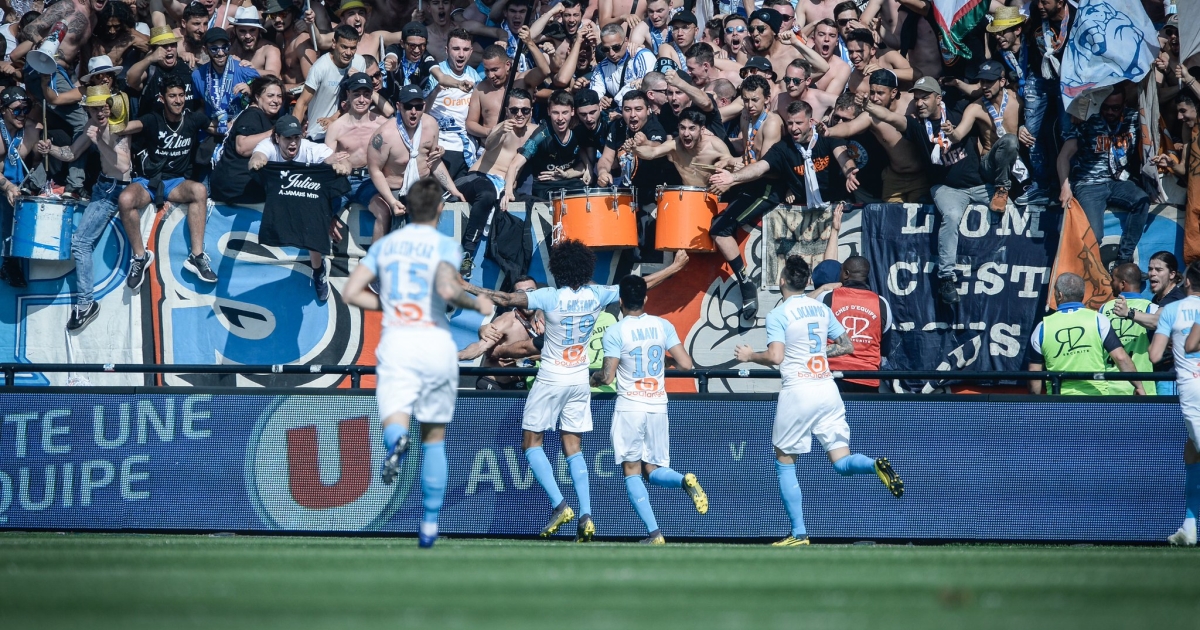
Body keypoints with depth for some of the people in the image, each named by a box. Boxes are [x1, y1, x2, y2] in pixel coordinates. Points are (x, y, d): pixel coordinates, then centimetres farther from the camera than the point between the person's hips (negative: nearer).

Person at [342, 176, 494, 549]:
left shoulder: (385, 245, 12)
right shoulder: (445, 245, 0)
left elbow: (351, 293, 7)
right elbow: (446, 289, -19)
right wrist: (477, 305, -1)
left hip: (396, 342, 1)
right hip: (436, 343, -1)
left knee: (395, 421, -13)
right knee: (434, 437, 13)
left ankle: (397, 440, -53)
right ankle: (430, 525, 15)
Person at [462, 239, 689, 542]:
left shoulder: (550, 298, -16)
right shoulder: (596, 296, -3)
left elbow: (507, 299, -23)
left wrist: (470, 288, -13)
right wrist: (676, 267, 20)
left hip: (551, 381, -5)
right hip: (580, 381, 5)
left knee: (531, 442, 5)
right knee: (574, 448, 8)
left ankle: (559, 505, -10)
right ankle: (586, 516, -6)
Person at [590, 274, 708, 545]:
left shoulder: (615, 332, -8)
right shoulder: (663, 326, 3)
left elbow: (607, 376, -10)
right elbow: (685, 364, -1)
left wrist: (594, 378, 13)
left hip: (629, 408, -4)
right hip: (658, 407, 4)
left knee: (632, 471, 2)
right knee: (653, 470, 13)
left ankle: (654, 532, -11)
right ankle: (685, 480, -21)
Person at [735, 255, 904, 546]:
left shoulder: (778, 315, -7)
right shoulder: (822, 309, 11)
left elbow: (775, 357, -16)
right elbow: (847, 346, 16)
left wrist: (750, 356, 2)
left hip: (798, 391, -5)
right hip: (828, 389, 5)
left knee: (784, 464, 10)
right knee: (842, 462, 4)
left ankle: (799, 534, 6)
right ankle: (876, 465, -29)